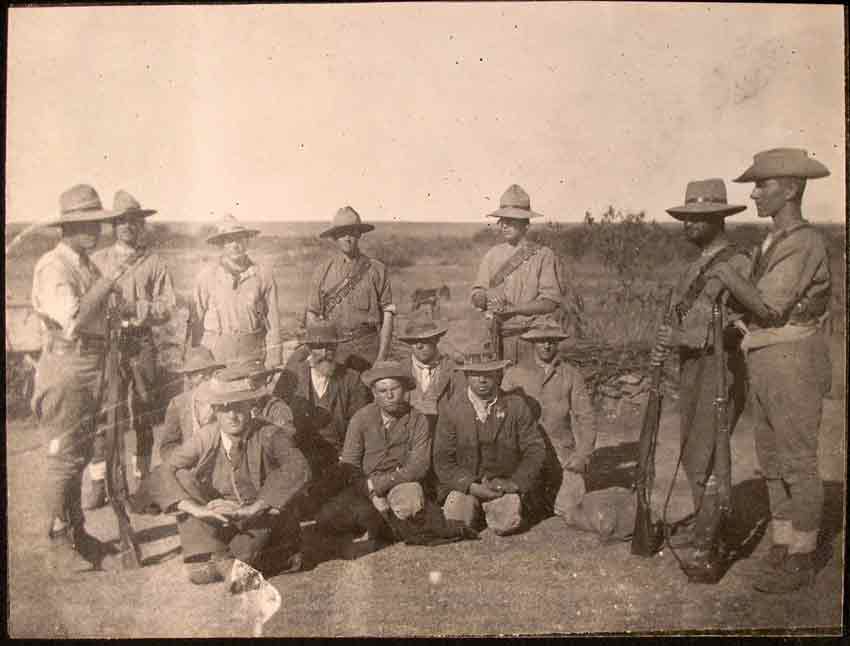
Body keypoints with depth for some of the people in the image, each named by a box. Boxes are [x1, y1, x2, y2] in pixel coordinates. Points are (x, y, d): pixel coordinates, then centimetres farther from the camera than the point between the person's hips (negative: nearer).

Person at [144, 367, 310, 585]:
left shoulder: (267, 435, -17)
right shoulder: (205, 438, -8)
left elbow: (298, 470, -35)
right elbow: (159, 477, -14)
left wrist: (250, 509, -39)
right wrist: (197, 509, -30)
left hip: (266, 525, -3)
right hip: (221, 526, 3)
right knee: (182, 478, -15)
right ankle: (217, 558, -21)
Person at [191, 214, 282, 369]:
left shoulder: (263, 276, 1)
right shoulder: (207, 276, 1)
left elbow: (273, 322, 3)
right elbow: (196, 320, 4)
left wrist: (273, 360, 0)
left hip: (252, 358, 1)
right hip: (214, 357, 0)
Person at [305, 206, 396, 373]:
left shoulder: (377, 270, 3)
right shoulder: (323, 271, 7)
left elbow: (387, 315, 1)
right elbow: (312, 315, 9)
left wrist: (382, 357, -5)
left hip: (367, 350, -1)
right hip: (332, 349, 1)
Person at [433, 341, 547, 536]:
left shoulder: (516, 405, 1)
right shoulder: (450, 408, -1)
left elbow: (535, 450, 0)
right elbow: (443, 461, -4)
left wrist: (515, 482, -15)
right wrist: (472, 486, -17)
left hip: (505, 485, 0)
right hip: (464, 485, 0)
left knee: (507, 521, -25)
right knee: (456, 512, -25)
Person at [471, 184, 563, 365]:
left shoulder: (543, 255, 0)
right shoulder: (492, 255, 11)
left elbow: (550, 302, -6)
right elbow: (476, 296, 9)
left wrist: (512, 308, -14)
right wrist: (486, 298, -14)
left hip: (533, 336, -2)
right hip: (498, 335, 3)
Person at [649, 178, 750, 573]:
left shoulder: (738, 264, -9)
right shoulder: (695, 267, 18)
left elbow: (736, 325, -19)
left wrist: (683, 337, -25)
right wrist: (663, 346, 3)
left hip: (720, 368, -8)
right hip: (691, 367, 8)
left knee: (705, 456, -8)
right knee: (691, 453, 13)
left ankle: (704, 544, 1)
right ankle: (705, 524, 28)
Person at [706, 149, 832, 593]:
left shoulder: (804, 242, -14)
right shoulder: (771, 243, 14)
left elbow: (767, 306, -22)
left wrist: (727, 274, -11)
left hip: (793, 362, -9)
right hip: (762, 361, 9)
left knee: (798, 464, 0)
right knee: (772, 460, 14)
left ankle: (800, 561, 12)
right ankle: (782, 547, 25)